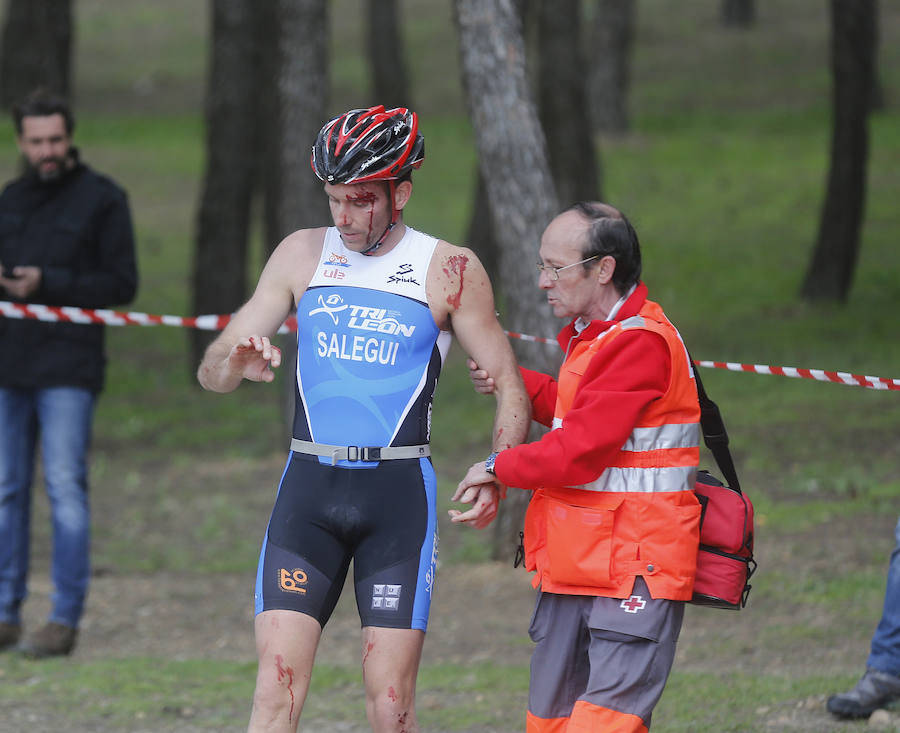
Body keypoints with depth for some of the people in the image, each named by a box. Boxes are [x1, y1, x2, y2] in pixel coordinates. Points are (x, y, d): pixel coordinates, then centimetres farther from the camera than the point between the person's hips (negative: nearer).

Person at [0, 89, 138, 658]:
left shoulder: (102, 199, -1)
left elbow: (122, 285, -5)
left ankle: (66, 619, -6)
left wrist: (47, 284, -14)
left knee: (66, 488, -8)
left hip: (68, 370, -6)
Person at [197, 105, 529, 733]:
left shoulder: (449, 270, 2)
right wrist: (237, 361, -15)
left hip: (399, 492, -2)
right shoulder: (302, 254, 8)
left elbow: (509, 386, 4)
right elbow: (212, 373, 10)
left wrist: (496, 479, -12)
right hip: (308, 489, 2)